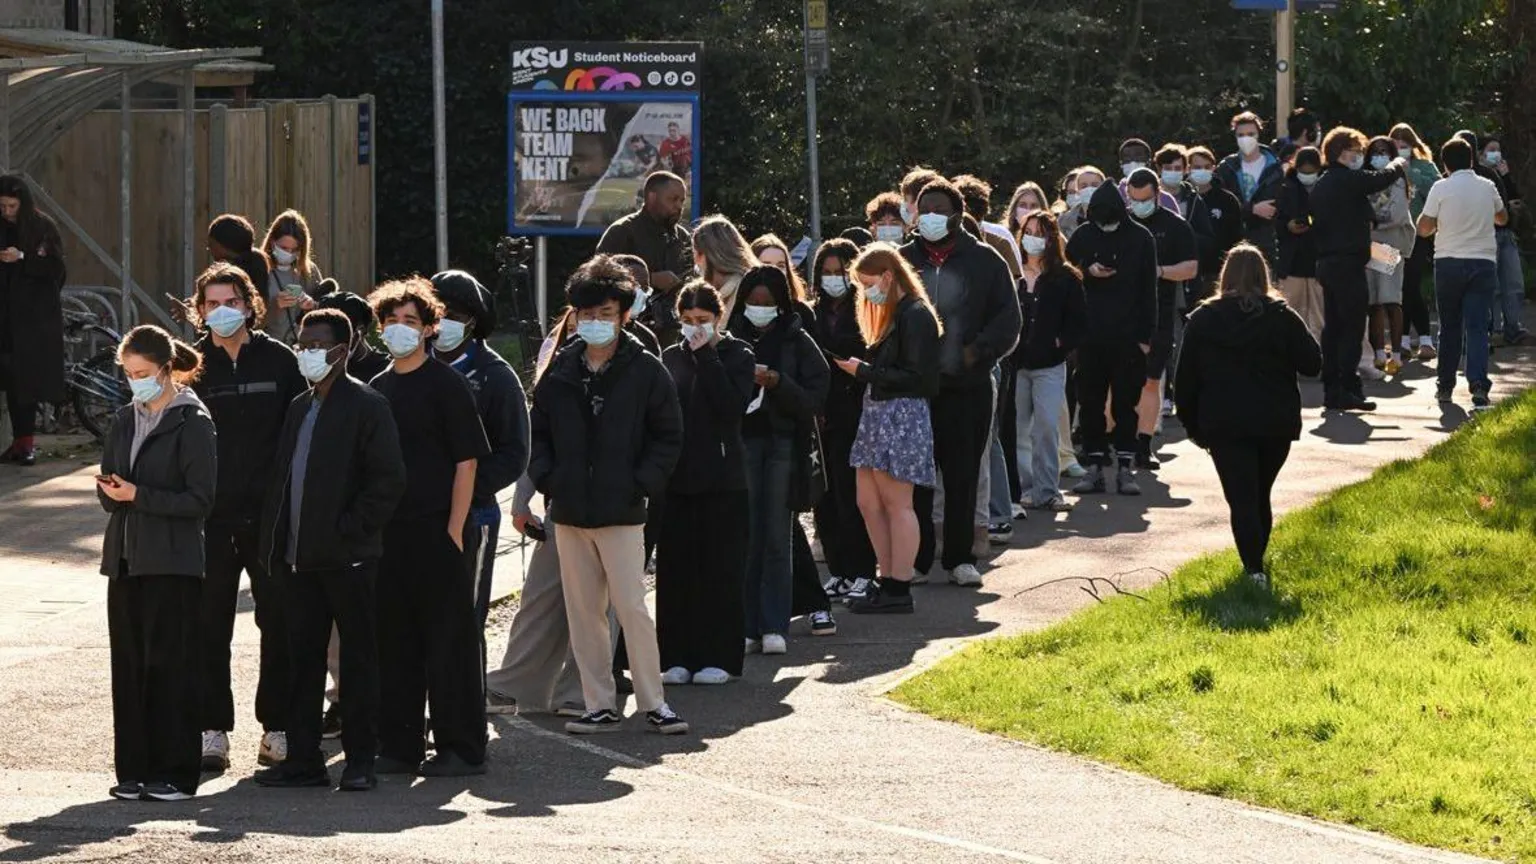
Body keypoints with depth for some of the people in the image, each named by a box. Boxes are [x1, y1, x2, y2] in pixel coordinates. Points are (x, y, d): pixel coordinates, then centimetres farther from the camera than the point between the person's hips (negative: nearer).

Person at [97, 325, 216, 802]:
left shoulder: (192, 423, -6)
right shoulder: (126, 421, 14)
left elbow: (199, 500, -10)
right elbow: (109, 489, 18)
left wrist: (138, 495, -16)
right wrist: (111, 491, -6)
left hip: (172, 563, -6)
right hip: (126, 558, 6)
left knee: (169, 665, -4)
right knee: (128, 665, 5)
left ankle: (174, 773, 0)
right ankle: (134, 769, 10)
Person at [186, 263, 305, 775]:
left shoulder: (278, 361, 3)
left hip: (270, 515, 0)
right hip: (210, 517, 0)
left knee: (280, 622, 4)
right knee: (209, 625, 2)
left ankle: (278, 728, 12)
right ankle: (213, 730, 9)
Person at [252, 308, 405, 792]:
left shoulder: (366, 407, -7)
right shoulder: (300, 408, 17)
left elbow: (389, 479, -13)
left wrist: (350, 529, -15)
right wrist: (276, 543, 11)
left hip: (348, 557, -7)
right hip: (300, 558, 7)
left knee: (357, 658, 0)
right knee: (304, 658, 8)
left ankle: (360, 761, 4)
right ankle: (303, 758, 12)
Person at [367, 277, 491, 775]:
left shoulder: (445, 384, -4)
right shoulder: (377, 389, 13)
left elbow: (467, 461, -7)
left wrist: (454, 529, -13)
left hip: (435, 532, -6)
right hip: (387, 531, 6)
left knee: (448, 641, -3)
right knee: (394, 641, 8)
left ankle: (461, 748, 2)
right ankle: (400, 747, 15)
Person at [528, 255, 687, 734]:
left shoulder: (646, 372, -3)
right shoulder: (560, 371, 8)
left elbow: (668, 438, 1)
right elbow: (538, 431, 16)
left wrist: (643, 483, -10)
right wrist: (546, 476, 1)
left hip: (622, 513, -4)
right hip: (569, 513, 4)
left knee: (632, 608, -7)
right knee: (582, 612, 6)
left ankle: (654, 702, 2)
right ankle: (600, 706, 12)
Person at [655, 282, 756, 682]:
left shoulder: (736, 356, 1)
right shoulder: (671, 358, 11)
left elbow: (731, 405, -16)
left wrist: (706, 357, -13)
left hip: (722, 478, -4)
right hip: (676, 477, 4)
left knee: (719, 568, -1)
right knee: (675, 567, 3)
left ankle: (718, 657, 4)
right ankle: (678, 657, 8)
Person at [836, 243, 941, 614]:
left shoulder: (915, 316, -13)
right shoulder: (891, 314, 17)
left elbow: (915, 377, -18)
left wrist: (865, 371, -15)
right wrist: (861, 368, 3)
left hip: (902, 416, -10)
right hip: (878, 414, 10)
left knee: (896, 503, -5)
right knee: (869, 503, 10)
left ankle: (899, 589, -1)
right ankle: (888, 580, 17)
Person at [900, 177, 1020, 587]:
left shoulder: (985, 262, 4)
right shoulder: (901, 260, 7)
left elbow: (1008, 319, 3)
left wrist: (978, 351, -10)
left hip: (968, 387, -1)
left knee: (963, 475, 2)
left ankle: (960, 557, 10)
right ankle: (915, 558, 6)